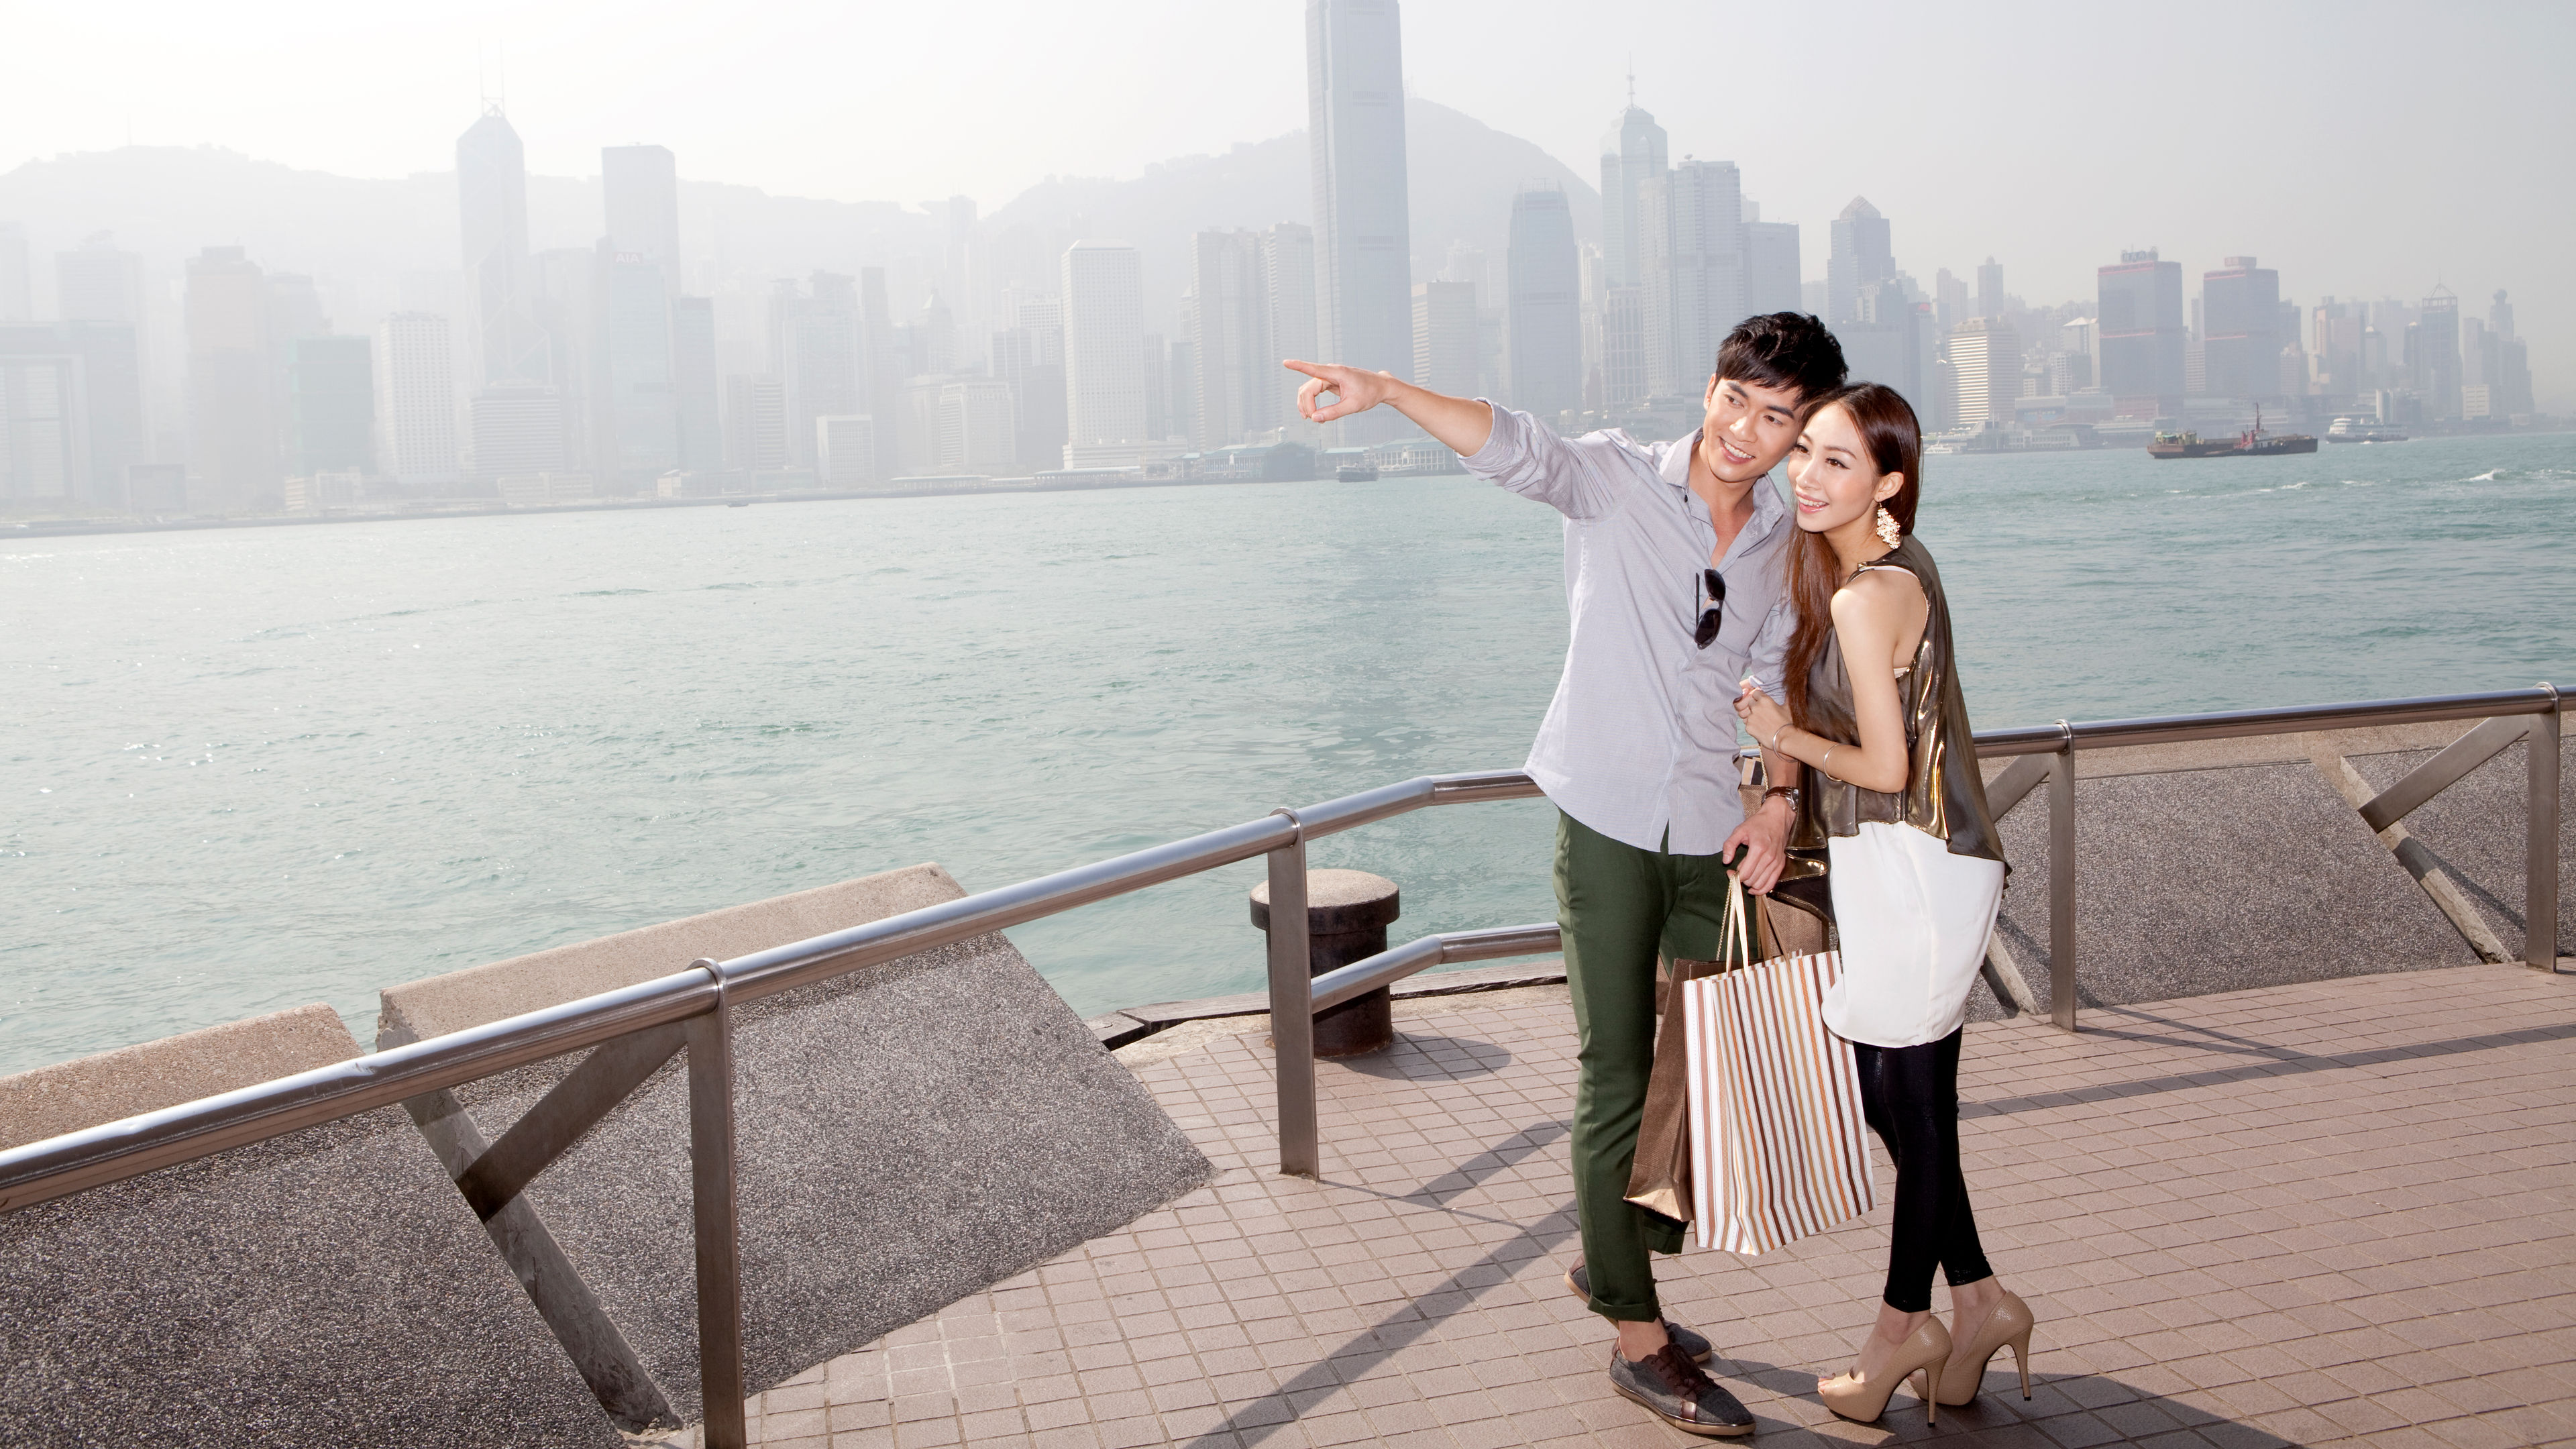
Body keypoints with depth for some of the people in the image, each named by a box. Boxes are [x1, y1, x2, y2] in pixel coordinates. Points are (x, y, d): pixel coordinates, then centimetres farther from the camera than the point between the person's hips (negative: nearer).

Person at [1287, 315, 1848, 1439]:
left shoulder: (1791, 544, 8)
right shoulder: (1615, 481, -4)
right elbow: (1511, 445, -19)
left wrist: (1780, 806, -3)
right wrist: (1383, 391, -35)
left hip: (1716, 835, 5)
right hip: (1609, 823, -5)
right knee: (1617, 1078, -3)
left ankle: (1612, 1264, 33)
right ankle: (1640, 1342, 8)